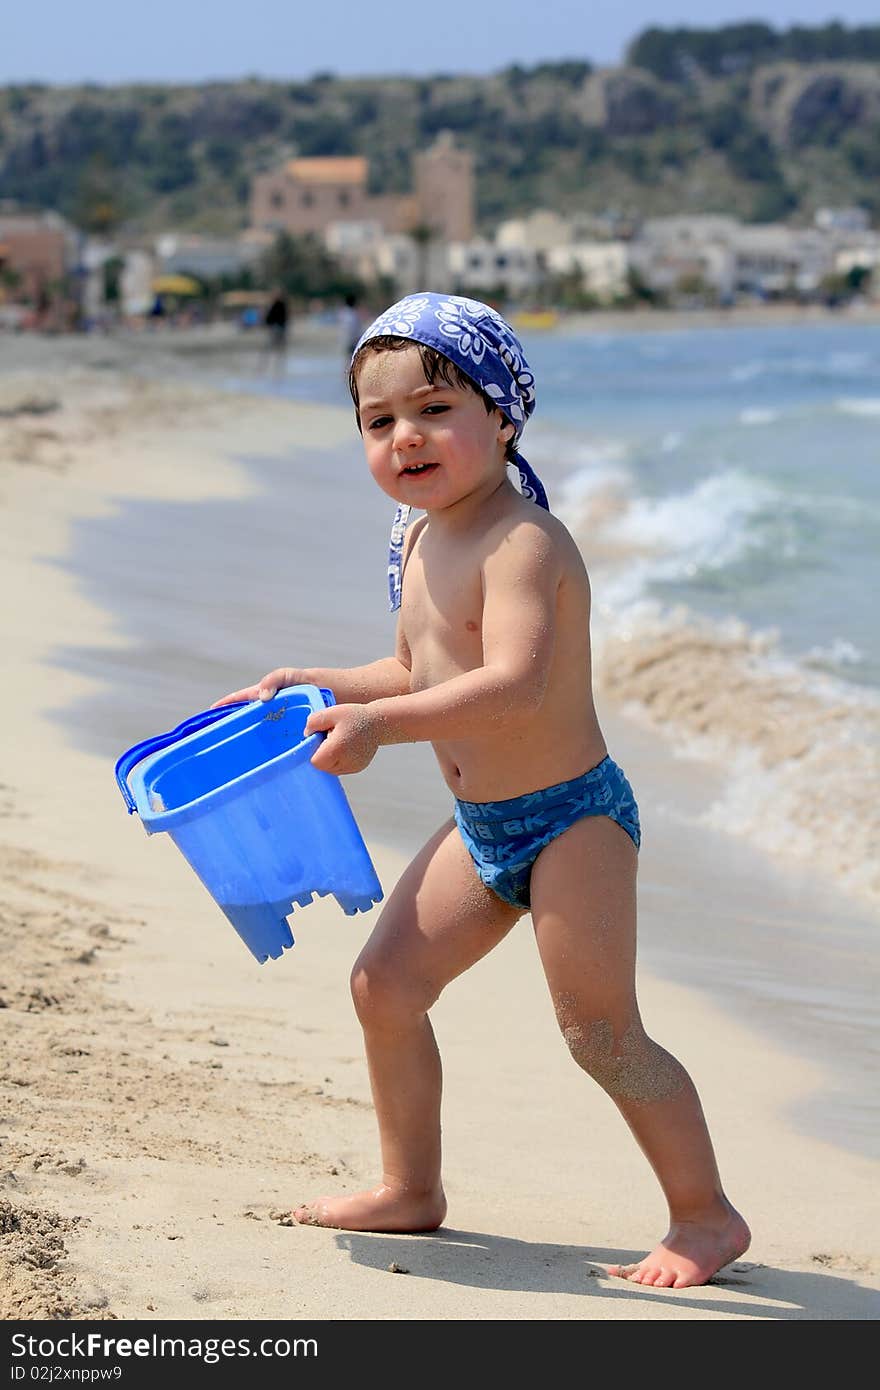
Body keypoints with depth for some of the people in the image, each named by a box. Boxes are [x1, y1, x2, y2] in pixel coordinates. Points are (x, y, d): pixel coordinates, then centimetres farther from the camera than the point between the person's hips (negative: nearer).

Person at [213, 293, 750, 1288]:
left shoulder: (523, 541, -21)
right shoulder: (420, 540, 9)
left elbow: (515, 684, -35)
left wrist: (379, 724, -39)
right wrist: (318, 686, 10)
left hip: (570, 820, -9)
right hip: (481, 828, 9)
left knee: (601, 1034, -8)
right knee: (384, 983, 10)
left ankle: (706, 1215, 6)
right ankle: (411, 1188, 26)